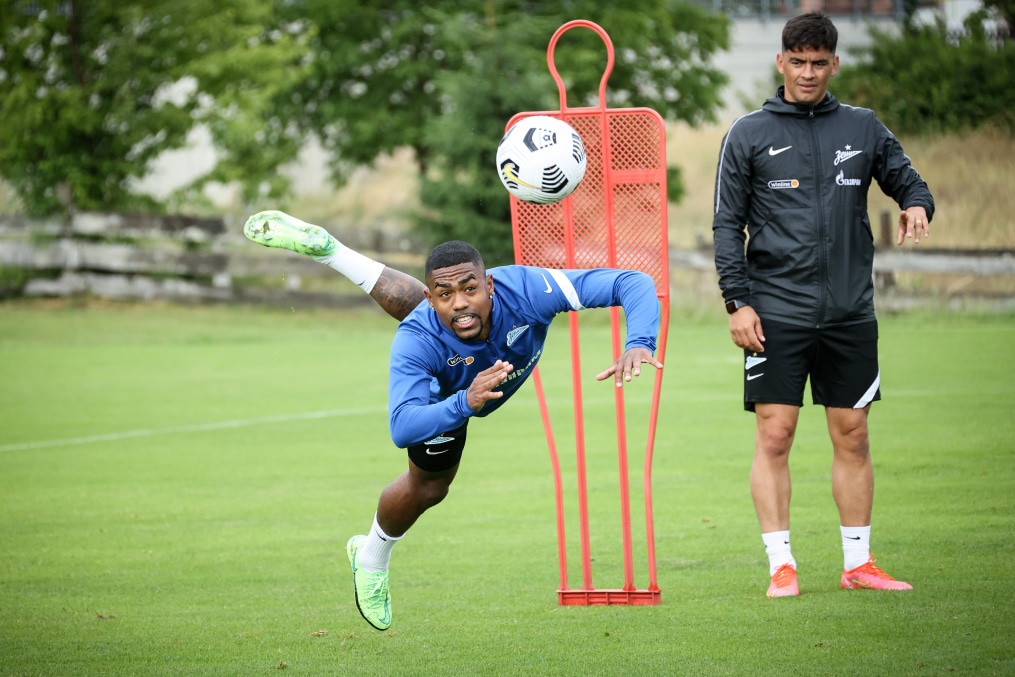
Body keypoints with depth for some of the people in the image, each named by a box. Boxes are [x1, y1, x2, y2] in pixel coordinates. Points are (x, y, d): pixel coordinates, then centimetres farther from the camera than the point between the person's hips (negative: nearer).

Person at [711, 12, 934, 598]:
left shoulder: (863, 128, 10)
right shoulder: (749, 135, 4)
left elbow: (905, 176, 16)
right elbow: (728, 224, 2)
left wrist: (918, 202, -9)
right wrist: (738, 302, -7)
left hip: (851, 312, 2)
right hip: (777, 313, -2)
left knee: (853, 437, 5)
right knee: (774, 436, -5)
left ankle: (859, 562, 12)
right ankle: (781, 565, -1)